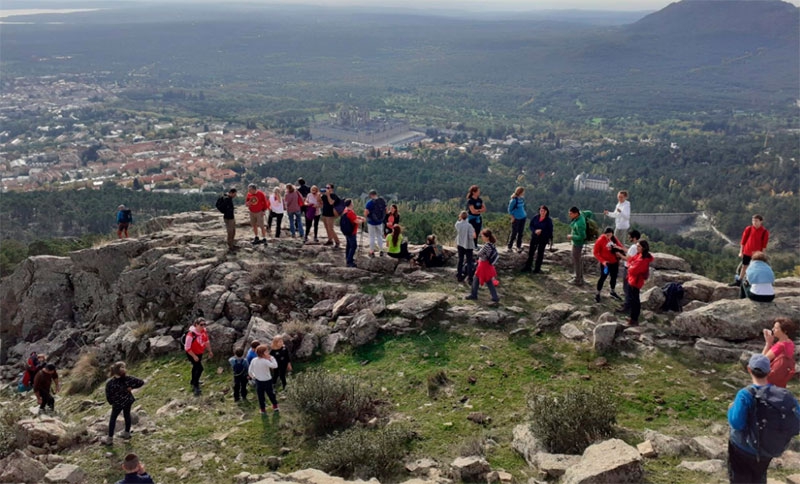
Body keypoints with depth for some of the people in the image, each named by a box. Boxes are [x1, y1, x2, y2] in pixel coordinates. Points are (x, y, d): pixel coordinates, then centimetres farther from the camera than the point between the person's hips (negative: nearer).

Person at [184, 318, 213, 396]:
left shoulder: (204, 331, -14)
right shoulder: (191, 334, -34)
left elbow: (207, 342, 4)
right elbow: (187, 348, -27)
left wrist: (210, 351, 9)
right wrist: (194, 356, -23)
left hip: (200, 353, 7)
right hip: (192, 354, -7)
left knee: (196, 367, 25)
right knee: (200, 368, -12)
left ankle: (193, 381, 48)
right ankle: (195, 385, 4)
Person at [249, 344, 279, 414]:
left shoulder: (253, 361, -10)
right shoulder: (265, 361, -28)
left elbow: (249, 371, -3)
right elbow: (275, 365, -33)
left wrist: (253, 377, 15)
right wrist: (271, 358, -22)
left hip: (258, 381, 4)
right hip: (267, 381, -4)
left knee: (260, 395, 17)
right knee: (270, 393, 18)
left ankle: (263, 409, 27)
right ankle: (275, 406, 35)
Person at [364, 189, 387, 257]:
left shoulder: (370, 203, -20)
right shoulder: (383, 201, -4)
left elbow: (366, 213, -19)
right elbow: (386, 211, 5)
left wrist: (365, 217, 2)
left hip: (371, 222, -4)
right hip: (380, 222, 4)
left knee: (372, 237, 8)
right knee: (379, 236, 18)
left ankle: (372, 252, 15)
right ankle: (381, 250, 24)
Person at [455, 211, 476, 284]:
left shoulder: (457, 224, -9)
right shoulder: (469, 226, -21)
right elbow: (471, 236, -21)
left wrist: (459, 219, 8)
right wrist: (474, 235, 0)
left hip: (460, 244, 4)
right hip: (468, 245, -4)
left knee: (460, 260, 17)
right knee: (469, 262, 2)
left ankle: (459, 276, 25)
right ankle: (469, 278, -1)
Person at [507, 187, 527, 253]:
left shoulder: (522, 199, 2)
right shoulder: (514, 200, -17)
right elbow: (510, 209, -10)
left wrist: (524, 214, 9)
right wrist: (513, 217, -10)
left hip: (523, 218, 6)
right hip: (516, 219, -6)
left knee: (520, 233, 11)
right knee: (514, 233, 0)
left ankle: (518, 247, 21)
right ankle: (509, 247, 11)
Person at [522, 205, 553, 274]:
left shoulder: (548, 220, -10)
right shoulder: (535, 218, -3)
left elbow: (550, 230, -7)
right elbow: (531, 225, 1)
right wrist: (535, 231, -18)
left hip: (543, 239, -3)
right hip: (534, 237, 3)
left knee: (540, 253, 7)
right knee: (531, 252, 8)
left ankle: (537, 269, 18)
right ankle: (527, 267, 18)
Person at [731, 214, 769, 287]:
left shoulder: (764, 232, -9)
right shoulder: (749, 229, -3)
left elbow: (764, 244, -5)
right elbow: (743, 241, 2)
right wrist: (741, 252, 2)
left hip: (757, 253, -2)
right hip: (747, 252, 2)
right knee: (744, 266, 12)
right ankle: (738, 281, 21)